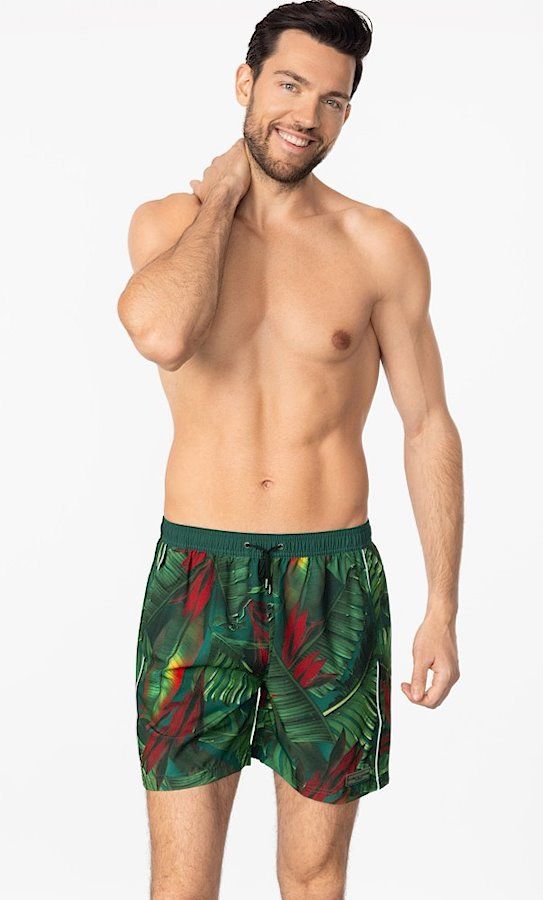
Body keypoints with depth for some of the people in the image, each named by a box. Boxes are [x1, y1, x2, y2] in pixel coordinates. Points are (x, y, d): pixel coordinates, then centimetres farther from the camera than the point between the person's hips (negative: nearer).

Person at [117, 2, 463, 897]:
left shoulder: (380, 246, 0)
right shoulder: (167, 222, 2)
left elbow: (429, 427, 4)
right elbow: (162, 335, -22)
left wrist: (442, 609, 2)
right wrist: (220, 198, -7)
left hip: (333, 579, 0)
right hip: (195, 570, 0)